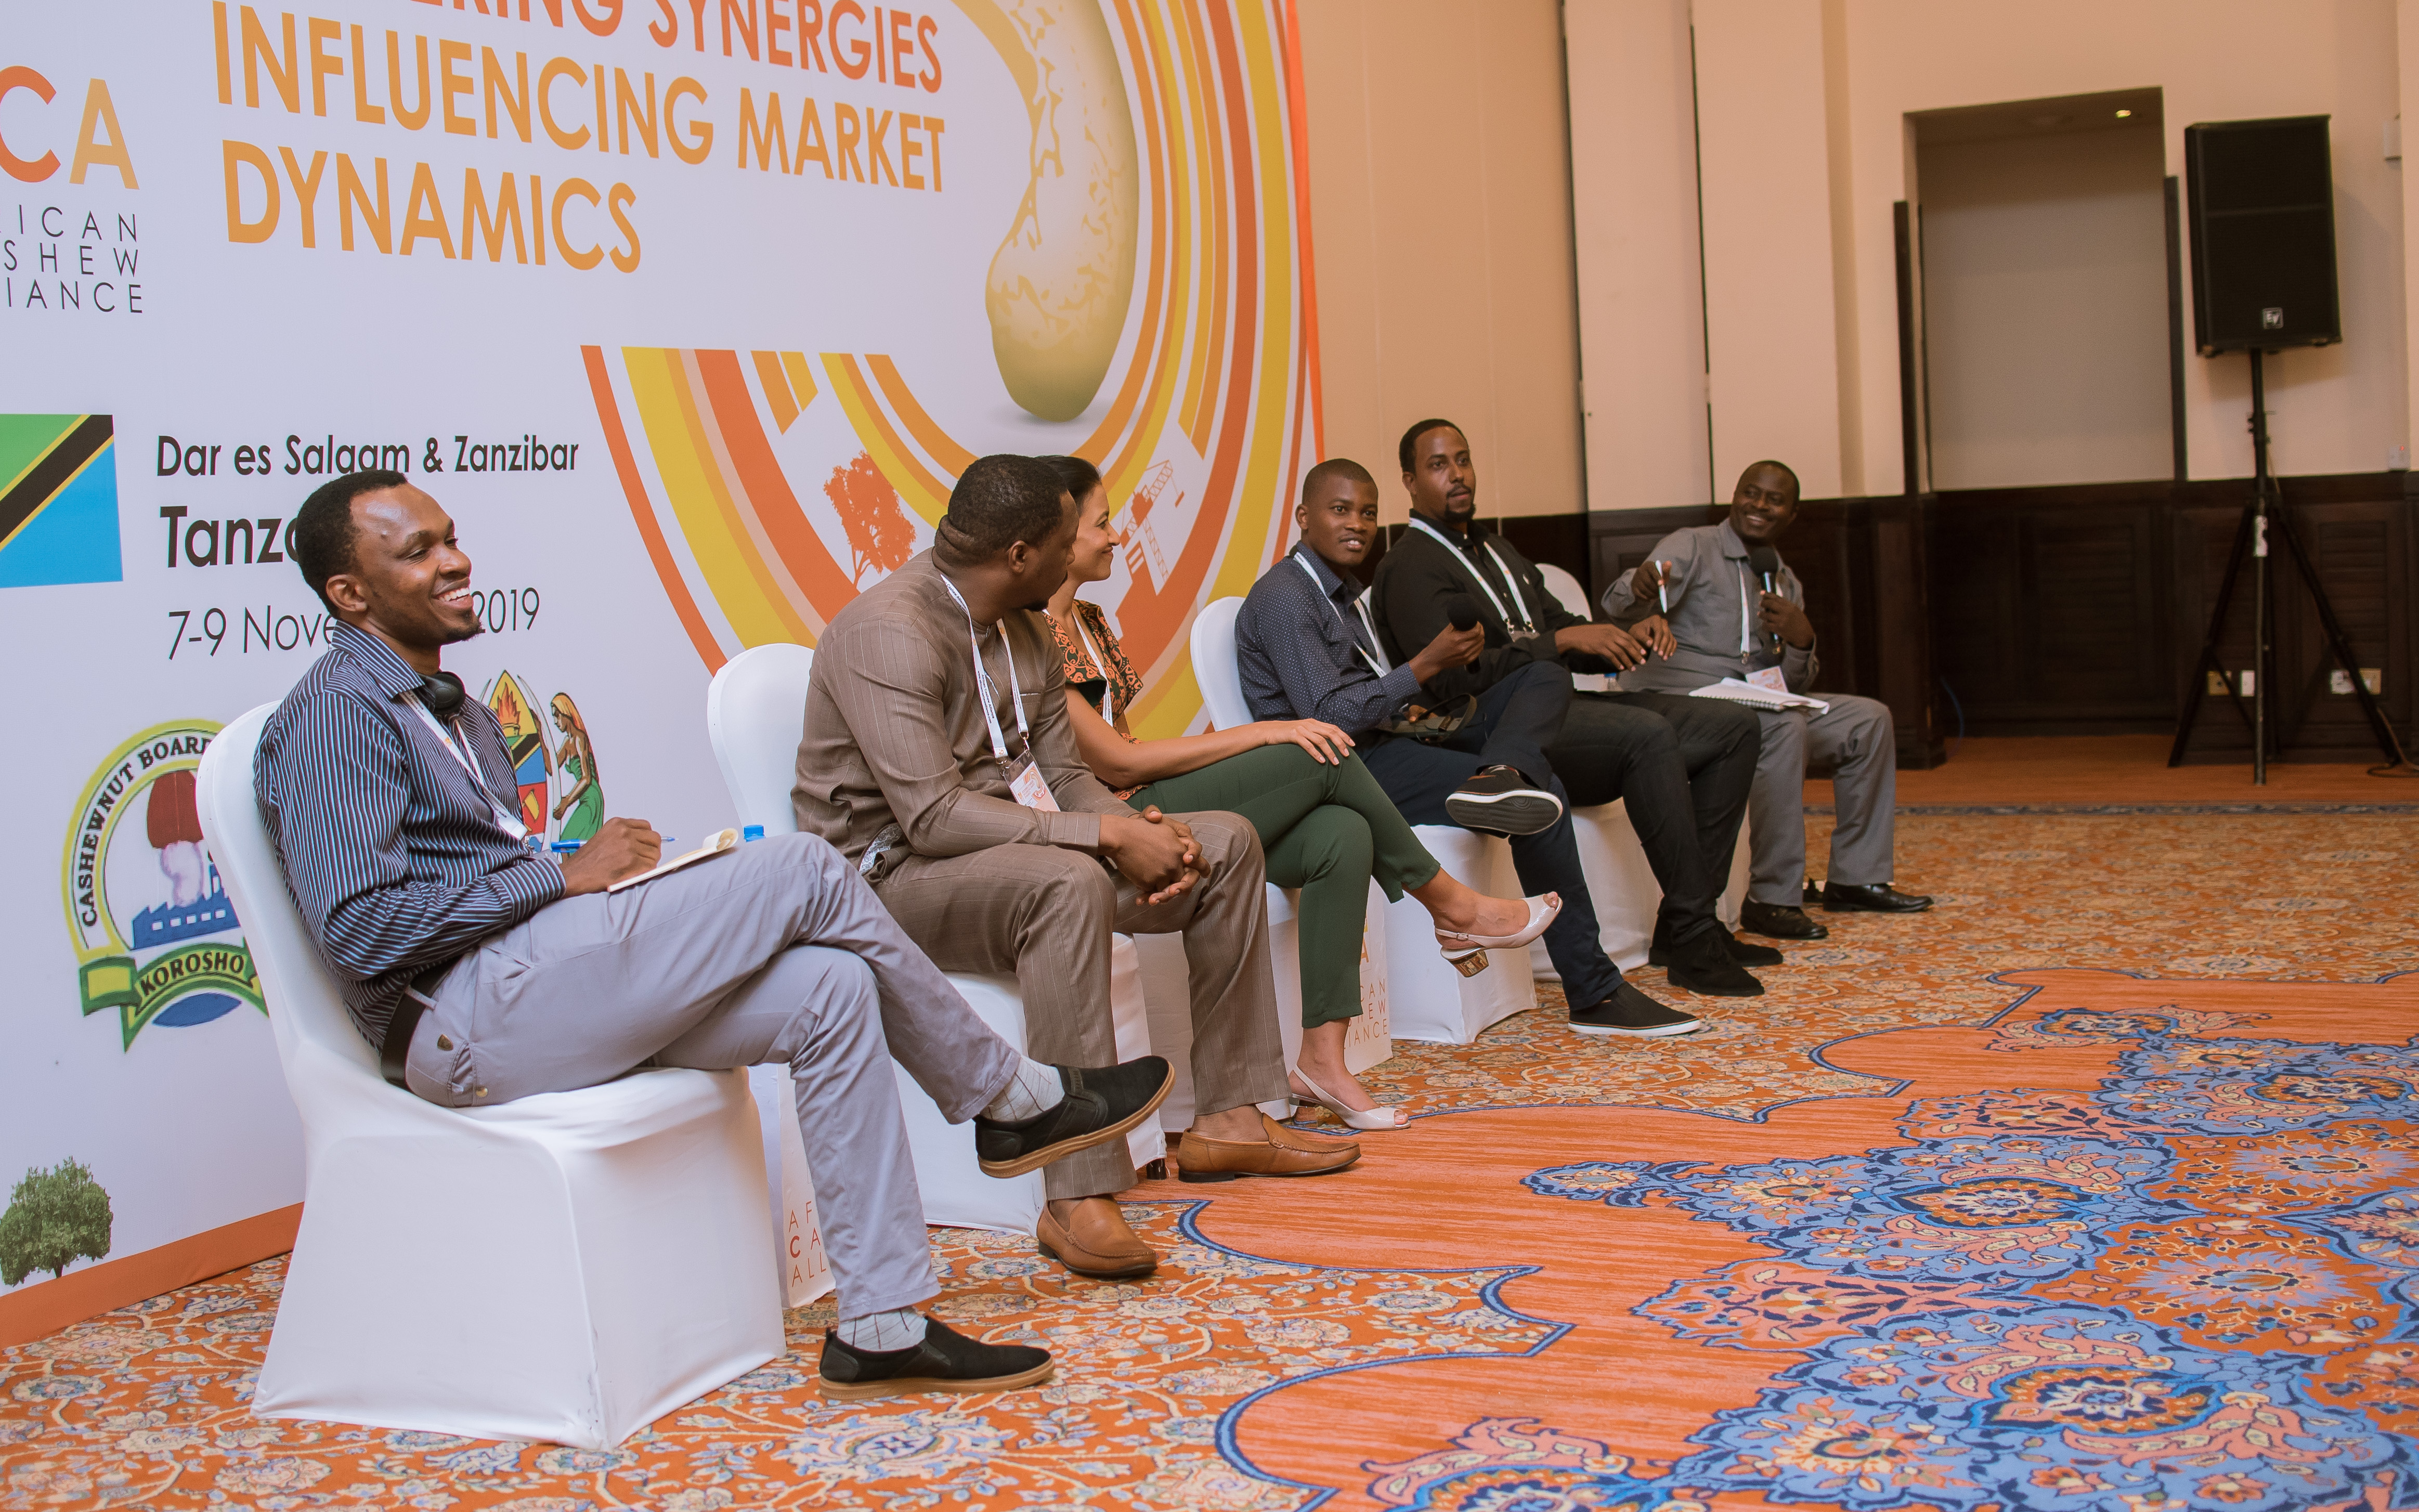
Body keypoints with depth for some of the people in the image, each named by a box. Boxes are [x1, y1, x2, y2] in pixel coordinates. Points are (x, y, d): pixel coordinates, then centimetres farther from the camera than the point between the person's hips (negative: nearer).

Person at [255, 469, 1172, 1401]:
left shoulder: (455, 712, 24)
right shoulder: (333, 715, -7)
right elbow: (361, 928, -18)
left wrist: (600, 876, 4)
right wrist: (568, 877, -13)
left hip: (545, 999, 10)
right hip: (463, 1020, -10)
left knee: (828, 990, -10)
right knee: (802, 872, -16)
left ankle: (882, 1326, -9)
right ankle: (1013, 1100, 2)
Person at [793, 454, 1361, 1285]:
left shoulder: (1024, 629, 9)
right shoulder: (889, 632, -22)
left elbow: (1061, 774, 12)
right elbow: (932, 816, -30)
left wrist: (1142, 829, -10)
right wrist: (1106, 834, -27)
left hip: (1015, 845, 10)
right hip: (894, 875, -10)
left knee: (1226, 844, 4)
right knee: (1069, 884, -40)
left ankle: (1227, 1120, 8)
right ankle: (1079, 1199, -39)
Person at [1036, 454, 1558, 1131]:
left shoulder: (1087, 620, 18)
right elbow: (1113, 761, -17)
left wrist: (1209, 758, -1)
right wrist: (1262, 734, -15)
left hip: (1157, 804, 9)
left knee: (1341, 835, -14)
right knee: (1324, 753, -17)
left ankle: (1323, 1060, -16)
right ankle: (1450, 905, 3)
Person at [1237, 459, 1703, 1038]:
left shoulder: (1343, 589, 22)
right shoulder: (1284, 598, -12)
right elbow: (1331, 717, -21)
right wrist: (1426, 665, -18)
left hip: (1386, 744, 10)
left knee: (1545, 679, -1)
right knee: (1544, 796, -21)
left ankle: (1495, 777, -35)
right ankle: (1595, 994, -19)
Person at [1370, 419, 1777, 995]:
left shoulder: (1499, 551, 26)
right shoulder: (1410, 568, -4)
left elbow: (1560, 624, 24)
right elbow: (1456, 674, -17)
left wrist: (1631, 636, 2)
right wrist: (1561, 641, -18)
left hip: (1561, 708, 10)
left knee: (1732, 727, -1)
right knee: (1649, 735, -33)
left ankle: (1687, 921, -4)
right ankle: (1692, 942, -27)